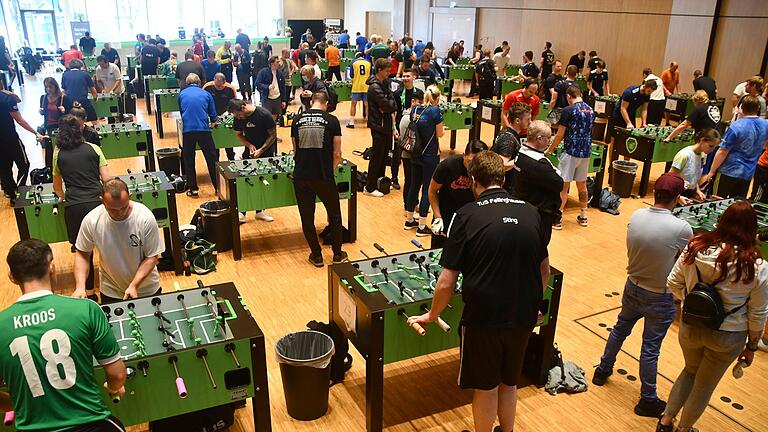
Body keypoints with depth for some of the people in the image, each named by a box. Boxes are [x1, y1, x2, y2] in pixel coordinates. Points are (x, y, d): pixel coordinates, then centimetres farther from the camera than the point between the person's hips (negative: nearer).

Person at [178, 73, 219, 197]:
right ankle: (218, 186, 11)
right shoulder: (206, 94, 11)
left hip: (187, 129, 1)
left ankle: (192, 189, 11)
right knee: (212, 158, 8)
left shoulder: (182, 94, 13)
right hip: (203, 129, 0)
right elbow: (213, 114, 14)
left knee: (188, 160, 10)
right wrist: (212, 122, 35)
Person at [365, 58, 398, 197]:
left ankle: (380, 181, 30)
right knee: (377, 156, -3)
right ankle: (370, 188, 5)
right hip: (378, 125, -9)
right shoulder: (375, 87, -19)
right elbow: (387, 105, -23)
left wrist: (389, 106, -15)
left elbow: (393, 103, 5)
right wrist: (392, 104, -3)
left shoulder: (385, 82, 10)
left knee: (385, 153, 16)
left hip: (386, 123, 9)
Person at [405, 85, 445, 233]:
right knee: (427, 189, 2)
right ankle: (422, 227, 7)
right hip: (430, 155, -6)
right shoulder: (435, 110, -14)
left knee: (414, 185, 17)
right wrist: (443, 128, 13)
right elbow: (439, 134, -8)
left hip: (415, 154, 6)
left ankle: (409, 220, 29)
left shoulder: (415, 108, 2)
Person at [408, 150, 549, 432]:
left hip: (483, 317, -4)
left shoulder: (467, 216, -14)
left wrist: (432, 315, 3)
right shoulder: (530, 213, 0)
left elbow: (446, 283, -14)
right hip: (523, 316, 4)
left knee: (485, 388, 17)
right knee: (509, 382, 25)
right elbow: (544, 269, 11)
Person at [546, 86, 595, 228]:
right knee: (582, 185, 17)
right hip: (586, 152, 6)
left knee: (563, 186, -1)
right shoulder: (590, 110, 8)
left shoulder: (568, 110, -12)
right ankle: (583, 217, 27)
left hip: (571, 152, -6)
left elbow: (560, 135, -11)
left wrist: (550, 149, 1)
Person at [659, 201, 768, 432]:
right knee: (704, 386, 21)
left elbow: (673, 284, -4)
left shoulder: (694, 248, -15)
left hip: (690, 328, 2)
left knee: (690, 371, 30)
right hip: (727, 337, -2)